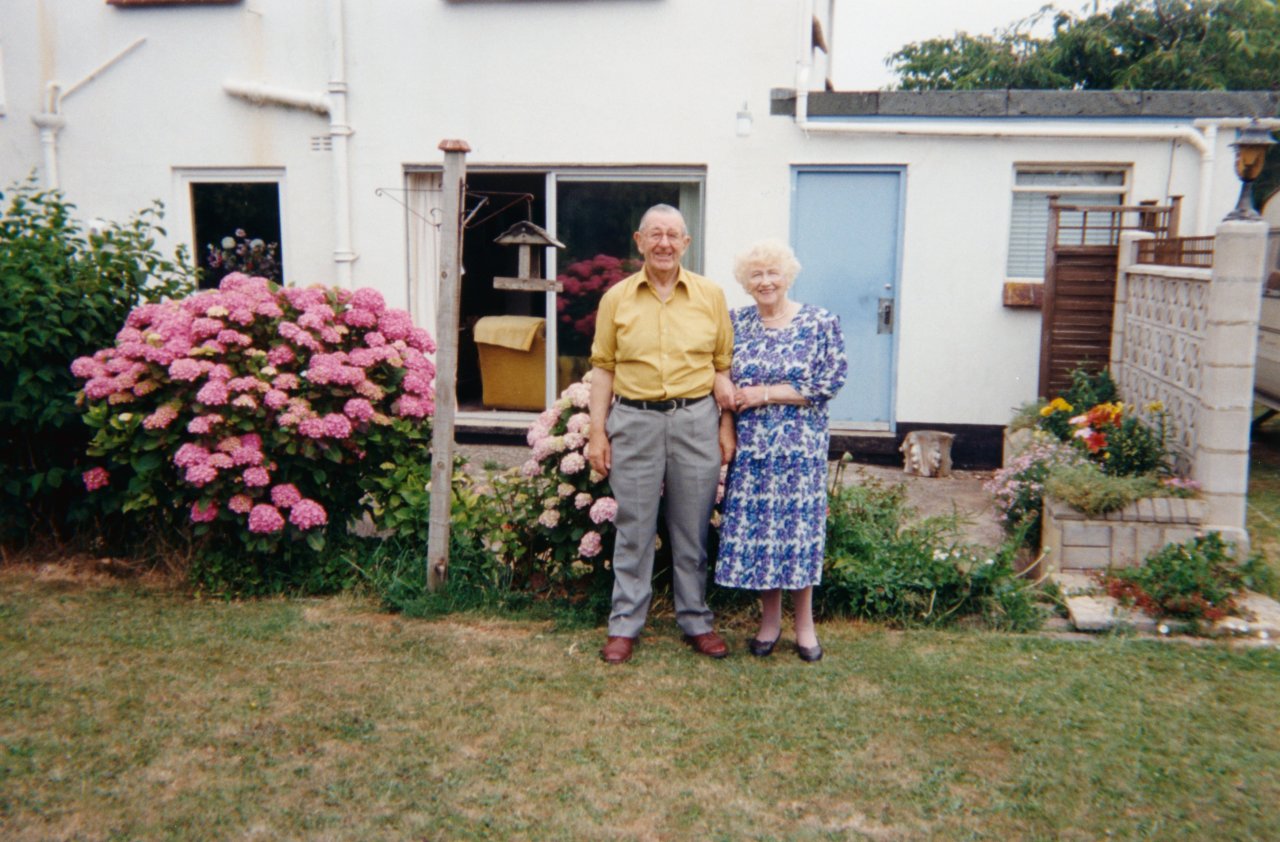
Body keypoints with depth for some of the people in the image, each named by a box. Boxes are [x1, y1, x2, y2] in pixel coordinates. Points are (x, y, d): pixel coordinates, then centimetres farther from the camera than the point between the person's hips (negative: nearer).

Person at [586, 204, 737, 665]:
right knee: (633, 530, 7)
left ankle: (696, 621, 23)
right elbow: (603, 367, 5)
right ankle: (624, 625, 17)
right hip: (634, 421, 0)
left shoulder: (711, 295, 5)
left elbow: (723, 365, 7)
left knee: (692, 531, 9)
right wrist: (597, 431, 0)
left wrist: (727, 426, 2)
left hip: (696, 421, 0)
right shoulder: (616, 298, 4)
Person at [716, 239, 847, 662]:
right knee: (752, 527, 5)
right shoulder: (736, 322, 6)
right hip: (749, 445, 3)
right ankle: (770, 618, 22)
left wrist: (766, 394, -12)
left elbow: (830, 382, -9)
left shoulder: (820, 323, -3)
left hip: (799, 445, -2)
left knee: (797, 527, 2)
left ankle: (804, 622, 19)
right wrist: (728, 395, -10)